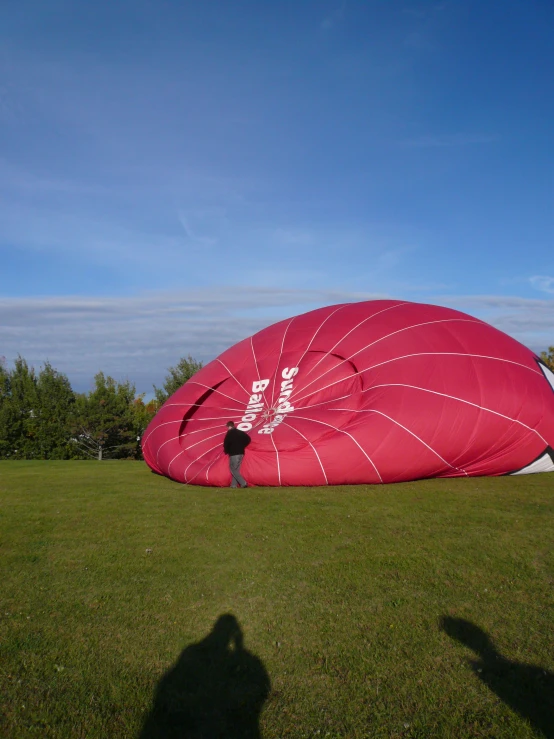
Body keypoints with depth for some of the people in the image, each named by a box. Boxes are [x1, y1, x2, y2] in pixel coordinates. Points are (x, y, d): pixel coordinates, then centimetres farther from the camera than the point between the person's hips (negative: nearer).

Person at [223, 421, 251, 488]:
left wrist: (226, 451, 7)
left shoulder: (229, 433, -7)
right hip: (241, 453, 7)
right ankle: (233, 485, 11)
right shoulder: (241, 432, 11)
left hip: (233, 454, -7)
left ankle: (243, 483, -12)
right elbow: (248, 439, 13)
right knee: (236, 469, 13)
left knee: (233, 470, -1)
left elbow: (226, 443, -11)